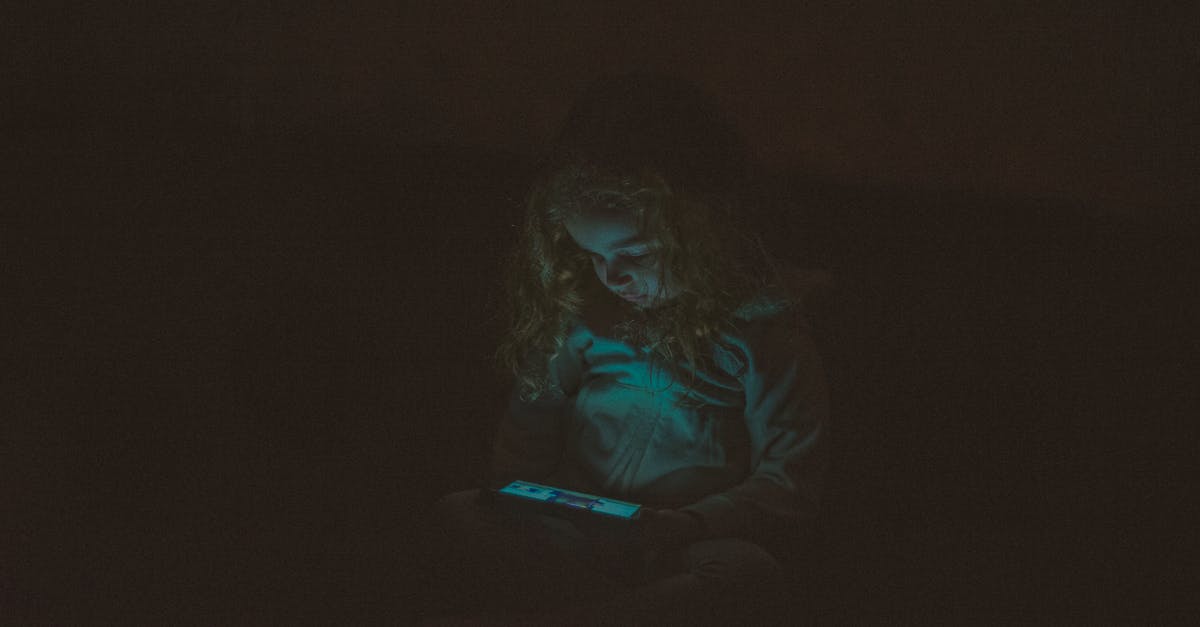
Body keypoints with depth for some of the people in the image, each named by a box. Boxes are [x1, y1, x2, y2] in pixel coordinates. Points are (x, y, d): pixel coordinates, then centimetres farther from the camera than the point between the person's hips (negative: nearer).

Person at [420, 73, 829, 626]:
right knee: (453, 518, -20)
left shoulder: (757, 326, -6)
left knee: (747, 570, -37)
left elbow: (788, 483, -6)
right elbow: (531, 417, 20)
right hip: (575, 533, 4)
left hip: (690, 542, -4)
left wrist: (687, 525, -22)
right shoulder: (583, 311, 6)